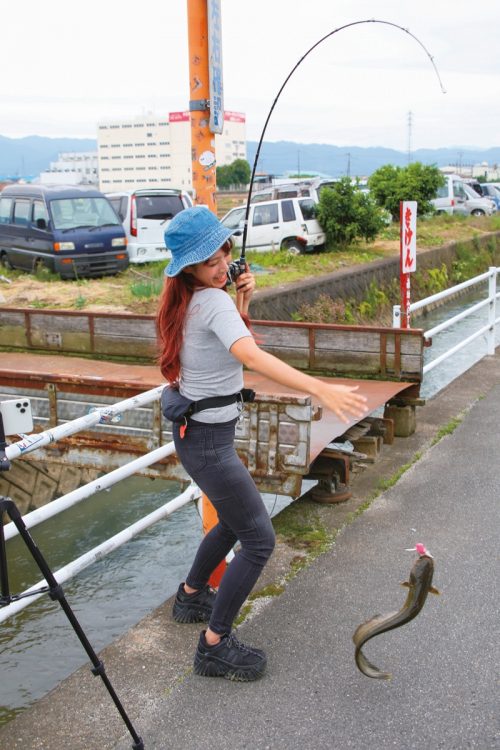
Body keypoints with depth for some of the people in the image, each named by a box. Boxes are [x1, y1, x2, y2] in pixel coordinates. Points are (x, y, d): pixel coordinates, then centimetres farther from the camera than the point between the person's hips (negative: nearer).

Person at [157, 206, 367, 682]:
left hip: (193, 432, 10)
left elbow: (229, 337, 19)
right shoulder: (213, 302, -22)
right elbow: (251, 357, -38)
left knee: (235, 521, 27)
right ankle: (215, 647, 6)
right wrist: (321, 390, -47)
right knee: (259, 540, -3)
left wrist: (241, 301, 1)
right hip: (207, 441, -10)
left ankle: (190, 597, 45)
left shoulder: (190, 300, 6)